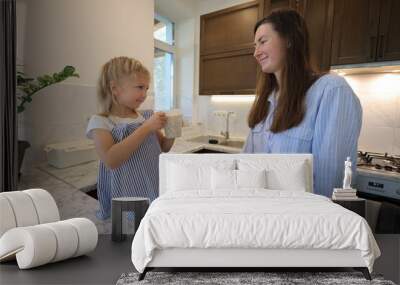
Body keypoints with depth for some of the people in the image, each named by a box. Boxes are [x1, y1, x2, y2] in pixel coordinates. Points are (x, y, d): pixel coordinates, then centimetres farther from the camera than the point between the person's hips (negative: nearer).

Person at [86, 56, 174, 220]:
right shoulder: (100, 122, -9)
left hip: (156, 192, 5)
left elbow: (164, 148, 17)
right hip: (125, 198, -4)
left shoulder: (146, 116, 5)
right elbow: (110, 160, -25)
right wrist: (146, 128, -25)